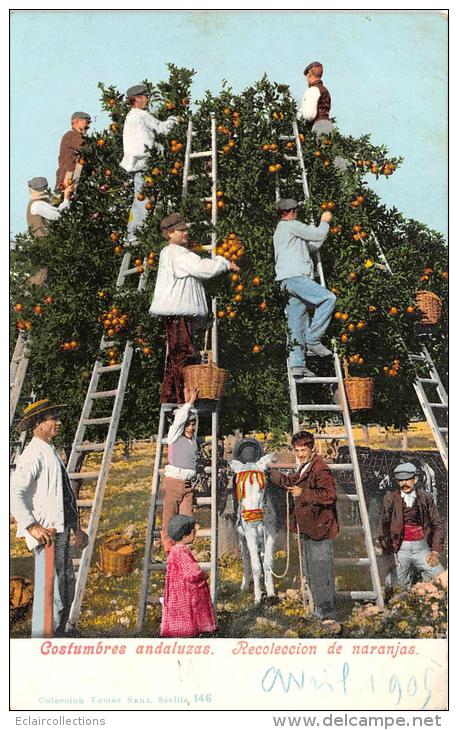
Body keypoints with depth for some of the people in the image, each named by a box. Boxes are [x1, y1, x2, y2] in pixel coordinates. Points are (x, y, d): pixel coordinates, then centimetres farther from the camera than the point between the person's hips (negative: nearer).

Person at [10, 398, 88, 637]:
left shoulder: (52, 452, 17)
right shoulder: (33, 455, -14)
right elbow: (15, 494, -22)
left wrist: (74, 527, 24)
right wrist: (32, 526, -26)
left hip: (61, 530, 10)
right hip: (46, 534, -10)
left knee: (67, 586, 18)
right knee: (49, 591, -6)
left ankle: (58, 637, 33)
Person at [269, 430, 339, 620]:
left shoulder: (320, 469, -17)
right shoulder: (304, 469, 16)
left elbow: (329, 495, -26)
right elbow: (291, 482, 34)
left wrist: (303, 493, -25)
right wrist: (270, 473, 34)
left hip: (319, 529, -11)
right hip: (307, 529, 11)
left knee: (321, 572, -5)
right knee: (309, 572, 18)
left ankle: (328, 612, 6)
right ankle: (318, 611, 30)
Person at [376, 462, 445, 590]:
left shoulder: (426, 498, 6)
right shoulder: (390, 499, 0)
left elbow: (438, 525, 7)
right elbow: (383, 527, 0)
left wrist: (435, 552, -2)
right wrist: (390, 553, -6)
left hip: (422, 548, 2)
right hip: (400, 549, -1)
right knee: (401, 588, -1)